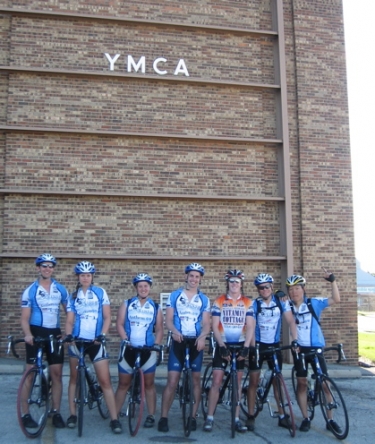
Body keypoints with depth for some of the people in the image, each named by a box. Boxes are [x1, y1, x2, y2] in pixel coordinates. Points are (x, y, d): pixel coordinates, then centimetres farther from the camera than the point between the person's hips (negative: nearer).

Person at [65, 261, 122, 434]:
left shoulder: (100, 292, 3)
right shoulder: (73, 296, 8)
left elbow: (107, 317, 0)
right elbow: (70, 320, 3)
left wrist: (102, 335, -14)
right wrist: (68, 335, -17)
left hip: (95, 341, -2)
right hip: (77, 341, 2)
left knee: (105, 380, -5)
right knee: (74, 378, 10)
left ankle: (114, 419, -2)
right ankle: (72, 415, 22)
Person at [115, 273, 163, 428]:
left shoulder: (155, 307, 6)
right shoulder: (127, 304, 4)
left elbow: (159, 329, 5)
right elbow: (119, 324, -1)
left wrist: (157, 344, -10)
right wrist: (125, 339, -15)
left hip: (148, 350, 0)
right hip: (128, 348, 0)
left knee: (149, 384, 5)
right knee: (123, 383, 7)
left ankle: (151, 416, 12)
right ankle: (115, 415, 14)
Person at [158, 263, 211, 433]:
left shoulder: (204, 299, 7)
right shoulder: (174, 295, 5)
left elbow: (206, 323, 0)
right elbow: (168, 319, -1)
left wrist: (203, 336, -21)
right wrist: (175, 332, -21)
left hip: (196, 342, 2)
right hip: (178, 341, -1)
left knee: (196, 380, 5)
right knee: (172, 380, -5)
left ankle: (193, 417, 14)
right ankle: (164, 417, 1)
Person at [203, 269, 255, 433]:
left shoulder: (247, 303, 4)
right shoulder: (219, 301, 0)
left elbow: (250, 326, -1)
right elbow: (215, 326, -4)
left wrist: (246, 347, -13)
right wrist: (222, 346, -15)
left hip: (240, 346, 2)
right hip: (222, 345, -2)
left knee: (237, 382, 7)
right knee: (216, 381, -5)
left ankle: (236, 419, 13)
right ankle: (209, 418, 3)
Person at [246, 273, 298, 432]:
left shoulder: (281, 303, -4)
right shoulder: (254, 304, -10)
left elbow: (291, 321, -7)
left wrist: (294, 340, -20)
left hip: (274, 345, 2)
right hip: (258, 345, -2)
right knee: (254, 381, 1)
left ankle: (282, 416, 15)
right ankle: (251, 416, 9)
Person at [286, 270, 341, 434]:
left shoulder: (314, 303, -5)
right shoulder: (288, 306, -1)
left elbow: (336, 299, -13)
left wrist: (332, 281, -22)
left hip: (316, 348, -1)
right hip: (299, 348, 1)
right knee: (301, 383, 4)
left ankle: (330, 419, 11)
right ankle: (305, 418, 14)